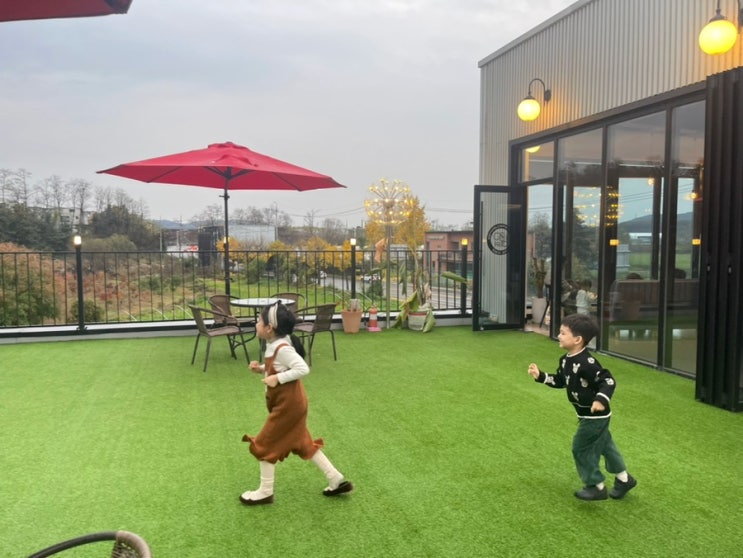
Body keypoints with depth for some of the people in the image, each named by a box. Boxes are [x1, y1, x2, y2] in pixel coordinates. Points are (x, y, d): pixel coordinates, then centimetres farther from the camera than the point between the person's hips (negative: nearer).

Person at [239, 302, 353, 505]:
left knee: (265, 445, 4)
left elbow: (303, 369, -30)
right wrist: (261, 368, 2)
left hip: (288, 405, -10)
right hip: (290, 403, 10)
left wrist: (278, 379, -28)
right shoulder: (274, 345, 5)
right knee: (303, 444, 17)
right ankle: (337, 480, 24)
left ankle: (265, 492, 21)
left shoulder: (282, 348, -24)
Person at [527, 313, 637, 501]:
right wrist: (540, 376, 2)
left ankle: (596, 486, 19)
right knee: (605, 446, 22)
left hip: (595, 415, -9)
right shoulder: (565, 360, 0)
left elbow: (608, 381, -29)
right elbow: (560, 381, 11)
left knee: (581, 448, 2)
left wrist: (601, 399, -42)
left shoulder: (586, 362, -30)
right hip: (588, 415, 9)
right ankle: (624, 479, 40)